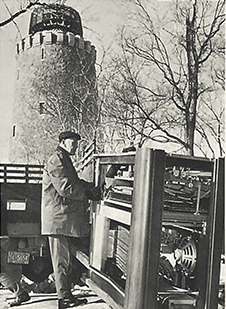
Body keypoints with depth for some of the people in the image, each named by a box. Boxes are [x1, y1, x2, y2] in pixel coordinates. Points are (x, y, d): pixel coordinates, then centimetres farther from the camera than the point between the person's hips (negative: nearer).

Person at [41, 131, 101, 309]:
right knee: (63, 259, -5)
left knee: (66, 259, 14)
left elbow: (75, 182, 22)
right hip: (59, 218, -11)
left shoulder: (64, 160, 23)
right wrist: (88, 193, -10)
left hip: (66, 219, 11)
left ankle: (66, 295, 22)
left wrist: (91, 187, 5)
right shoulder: (57, 160, -13)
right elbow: (65, 188, -21)